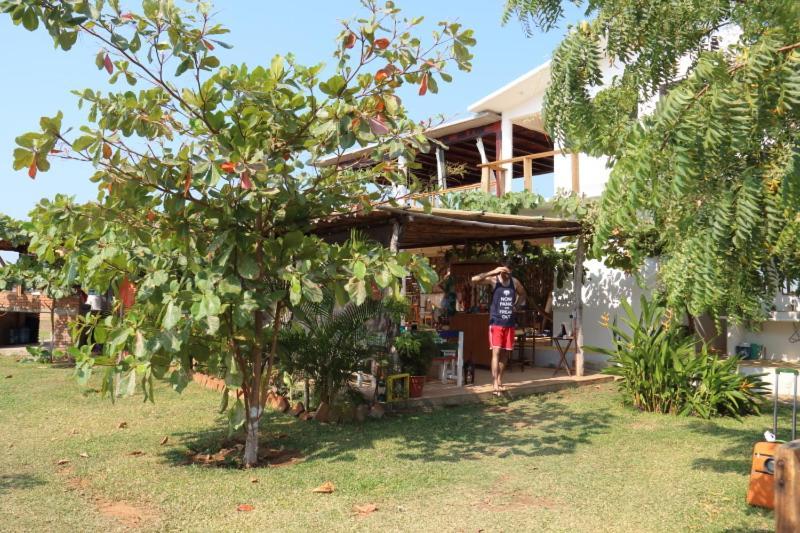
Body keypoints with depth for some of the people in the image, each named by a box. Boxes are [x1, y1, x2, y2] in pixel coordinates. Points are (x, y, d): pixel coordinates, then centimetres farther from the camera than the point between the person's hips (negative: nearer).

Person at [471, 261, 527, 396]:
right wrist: (493, 272, -26)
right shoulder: (493, 280, -7)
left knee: (505, 353, 9)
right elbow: (474, 279, -23)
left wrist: (516, 306, 10)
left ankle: (499, 382, 22)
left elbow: (523, 294, 25)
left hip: (509, 323, 5)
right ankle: (495, 385, -17)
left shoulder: (514, 282, 6)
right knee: (496, 352, -13)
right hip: (496, 323, -5)